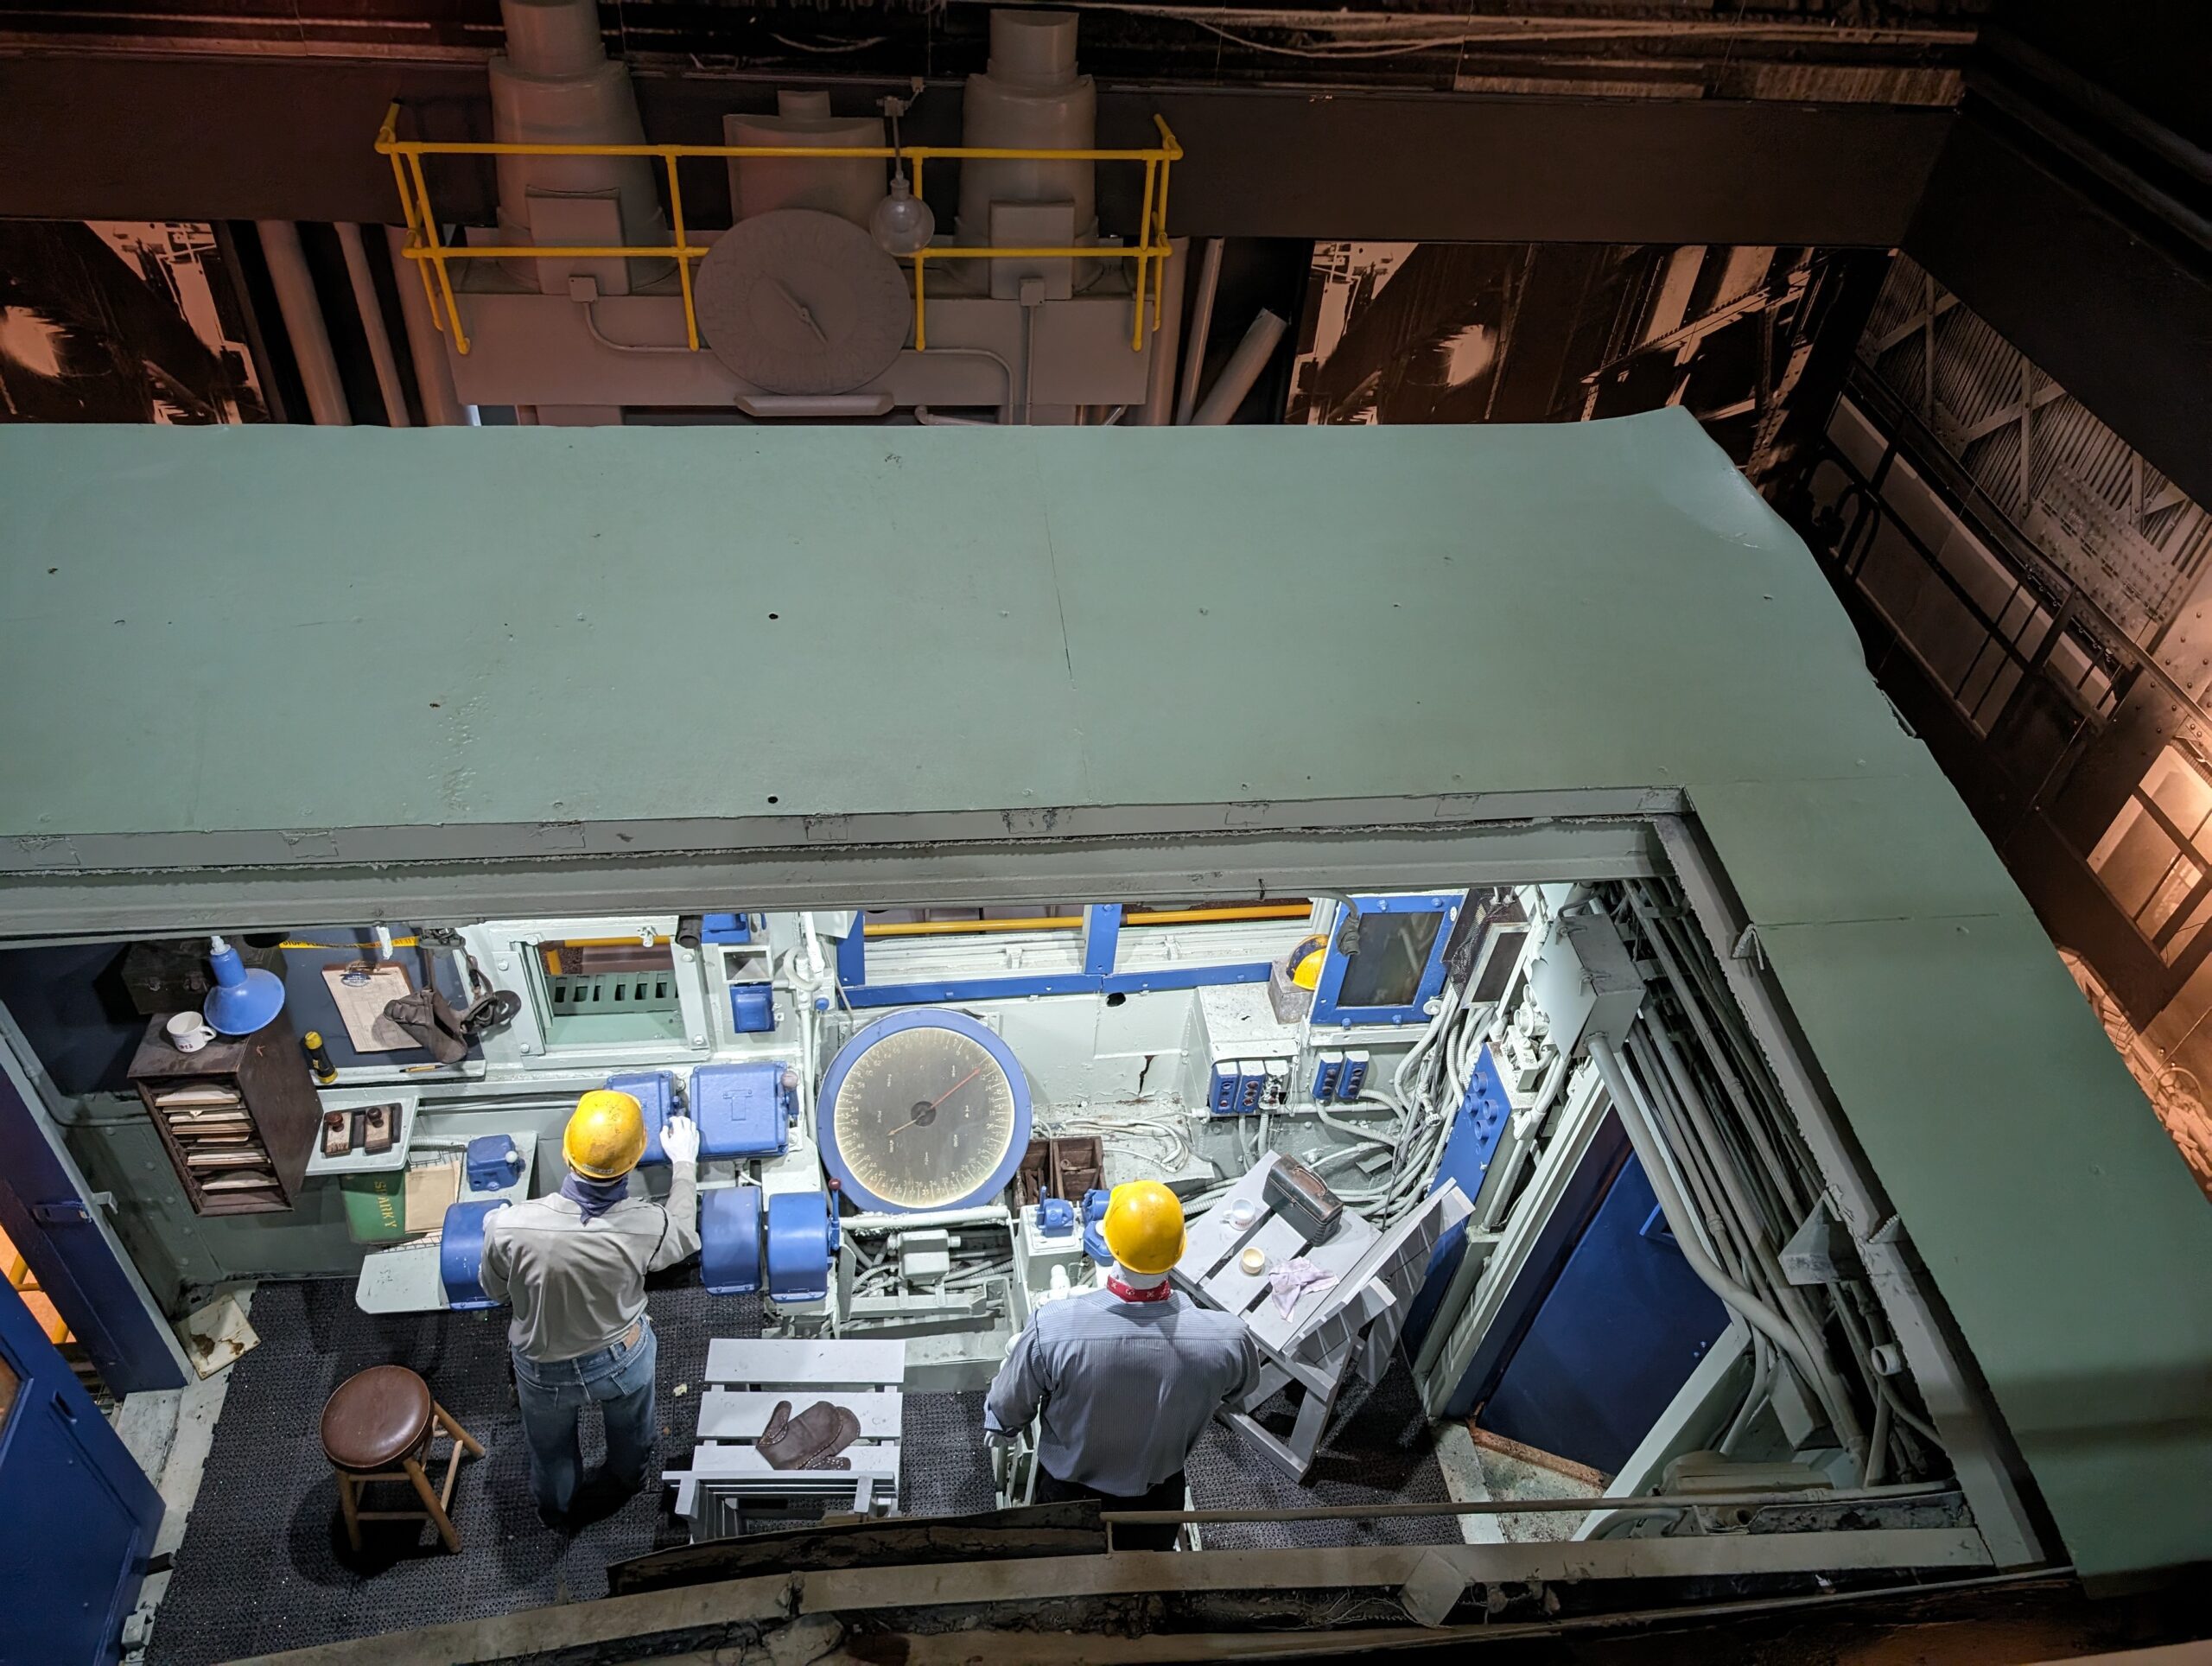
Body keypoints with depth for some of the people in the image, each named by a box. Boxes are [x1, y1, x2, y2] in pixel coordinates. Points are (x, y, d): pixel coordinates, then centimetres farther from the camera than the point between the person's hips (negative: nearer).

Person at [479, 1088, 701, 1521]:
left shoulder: (510, 1226, -36)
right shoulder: (647, 1224, -33)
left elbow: (494, 1289, -12)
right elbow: (683, 1236, -6)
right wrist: (684, 1164, 6)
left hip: (546, 1370, 0)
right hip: (624, 1356, 1)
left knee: (550, 1446, 33)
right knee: (630, 1428, 35)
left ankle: (555, 1503, 61)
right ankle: (628, 1477, 64)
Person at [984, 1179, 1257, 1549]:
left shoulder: (1052, 1328, -36)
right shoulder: (1226, 1339, -31)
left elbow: (1007, 1412, -16)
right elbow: (1242, 1386, -6)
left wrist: (998, 1429, 8)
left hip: (1069, 1497, -1)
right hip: (1157, 1501, 1)